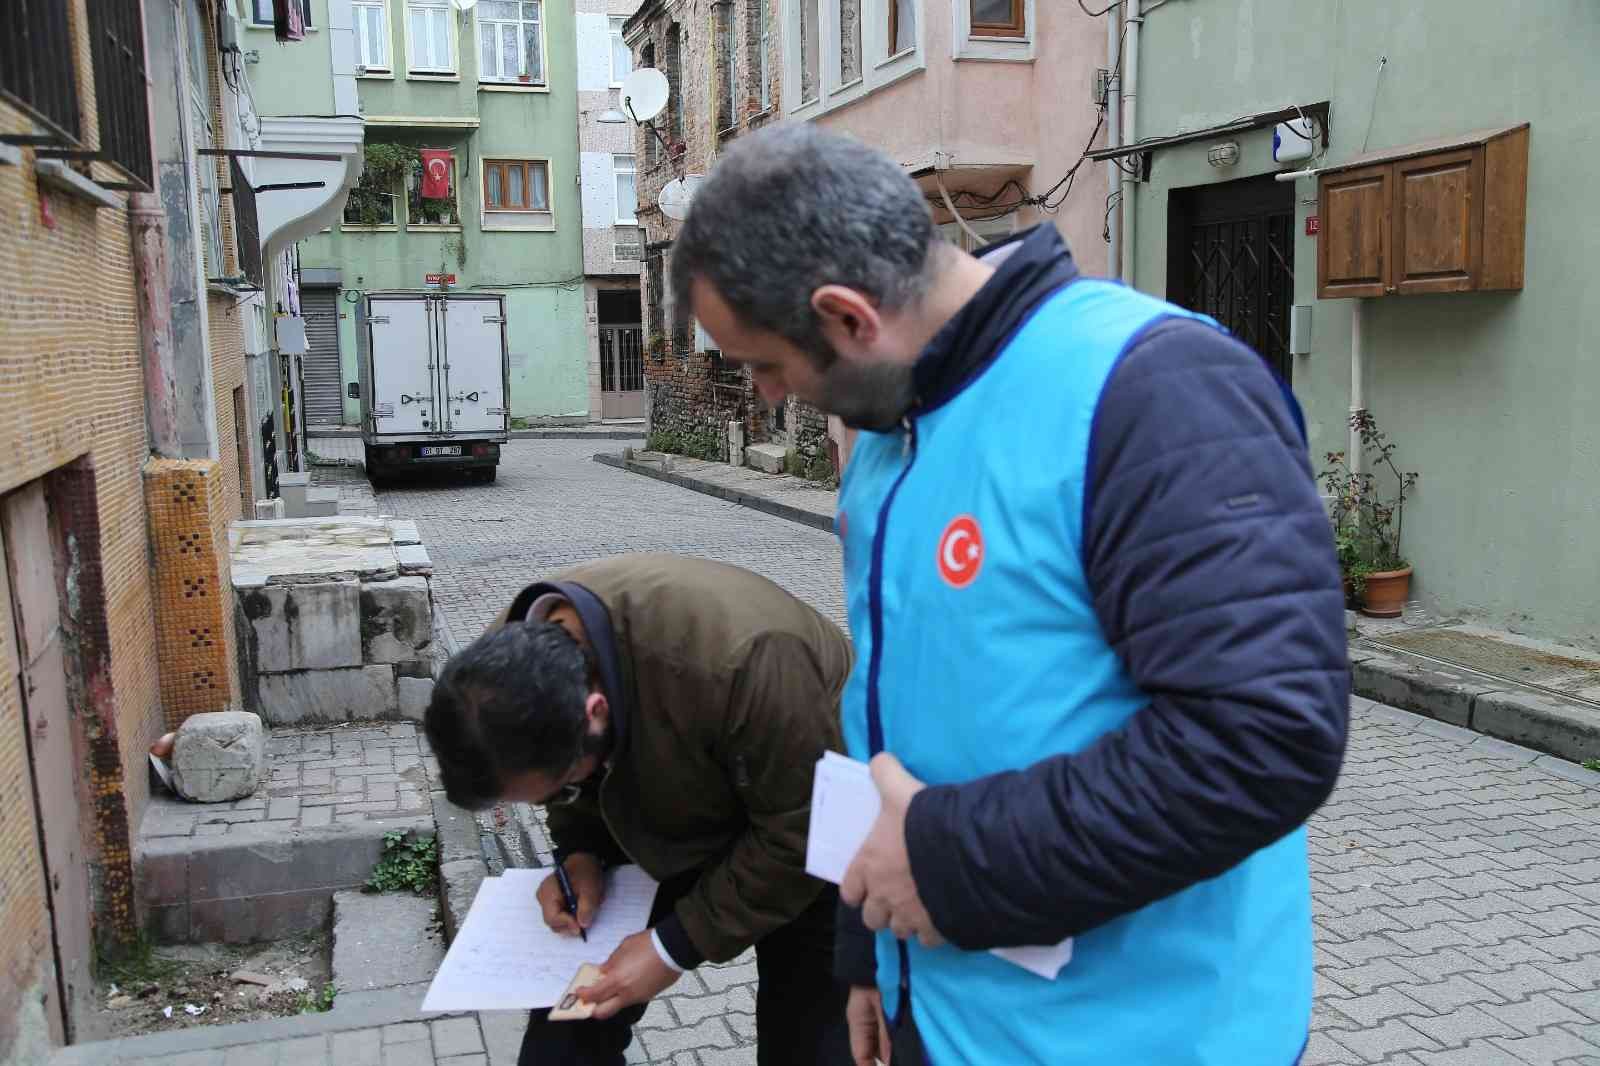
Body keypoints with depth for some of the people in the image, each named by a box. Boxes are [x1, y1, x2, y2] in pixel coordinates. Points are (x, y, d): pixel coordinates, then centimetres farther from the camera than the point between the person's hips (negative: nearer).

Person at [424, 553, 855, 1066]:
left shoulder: (733, 660, -42)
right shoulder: (514, 658, -21)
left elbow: (800, 832, -29)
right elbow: (572, 774, 1)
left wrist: (677, 945, -26)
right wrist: (579, 853, -16)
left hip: (802, 814, -4)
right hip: (674, 802, 5)